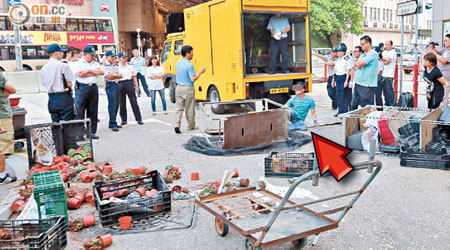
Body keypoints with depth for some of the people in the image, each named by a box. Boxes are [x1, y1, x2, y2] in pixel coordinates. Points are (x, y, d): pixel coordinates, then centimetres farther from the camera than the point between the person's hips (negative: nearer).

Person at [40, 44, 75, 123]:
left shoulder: (43, 68, 8)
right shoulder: (63, 66, -11)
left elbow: (44, 84, 13)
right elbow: (69, 84, -11)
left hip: (51, 99, 6)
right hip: (64, 98, -6)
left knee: (55, 124, 11)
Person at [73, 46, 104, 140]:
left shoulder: (96, 63, 16)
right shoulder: (79, 63, 4)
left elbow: (101, 72, -2)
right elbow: (79, 74, -12)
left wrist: (89, 71, -10)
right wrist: (94, 73, -4)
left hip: (93, 87, 4)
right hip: (82, 87, -4)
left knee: (93, 111, 6)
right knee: (80, 110, -4)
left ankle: (92, 132, 12)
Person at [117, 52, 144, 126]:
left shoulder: (130, 66, 11)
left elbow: (134, 77, 14)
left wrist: (136, 86, 10)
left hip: (129, 83, 1)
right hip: (120, 84, -1)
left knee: (134, 101, -2)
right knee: (122, 103, 3)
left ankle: (139, 119, 1)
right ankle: (124, 120, 13)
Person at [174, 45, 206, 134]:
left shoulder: (178, 63, 8)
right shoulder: (189, 65, -17)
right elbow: (193, 79, -20)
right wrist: (200, 72, -9)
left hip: (179, 87, 6)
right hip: (188, 89, -6)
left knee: (179, 108, 8)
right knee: (189, 109, 6)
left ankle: (177, 124, -7)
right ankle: (191, 127, 18)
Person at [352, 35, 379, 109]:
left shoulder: (373, 54, -10)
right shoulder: (363, 55, 19)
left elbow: (361, 63, -21)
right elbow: (355, 67, 15)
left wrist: (357, 64, 1)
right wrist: (359, 65, -6)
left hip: (367, 85, -9)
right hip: (358, 83, 9)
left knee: (366, 107, -6)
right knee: (355, 105, 14)